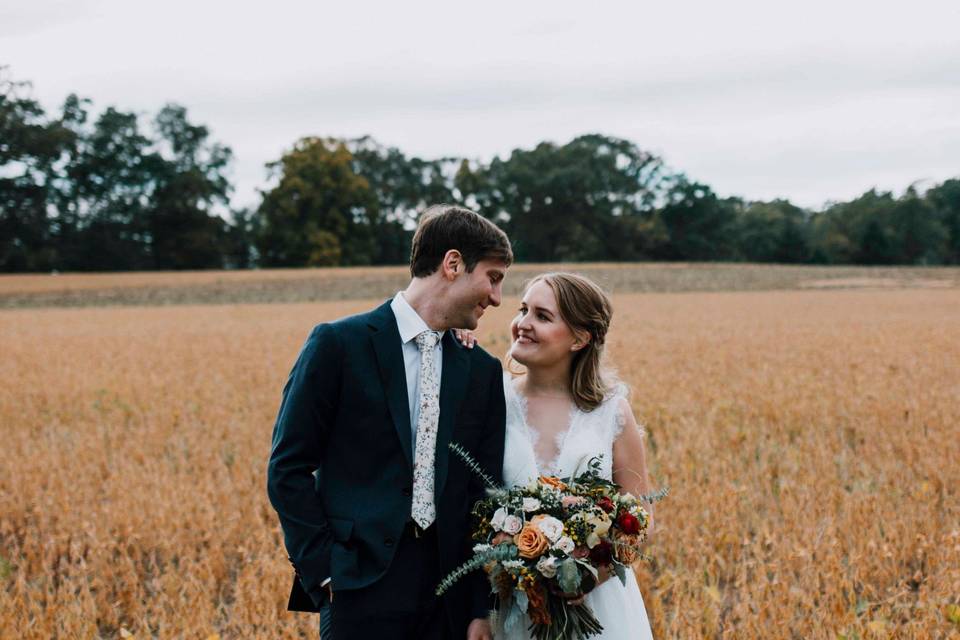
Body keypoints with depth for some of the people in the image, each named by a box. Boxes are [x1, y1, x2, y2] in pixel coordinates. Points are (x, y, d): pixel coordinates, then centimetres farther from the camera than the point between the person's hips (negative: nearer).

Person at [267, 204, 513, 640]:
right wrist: (325, 571, -8)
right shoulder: (339, 344, -3)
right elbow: (287, 470, -3)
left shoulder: (484, 372, 10)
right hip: (363, 589, -4)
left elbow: (484, 493, 9)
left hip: (449, 596, 4)